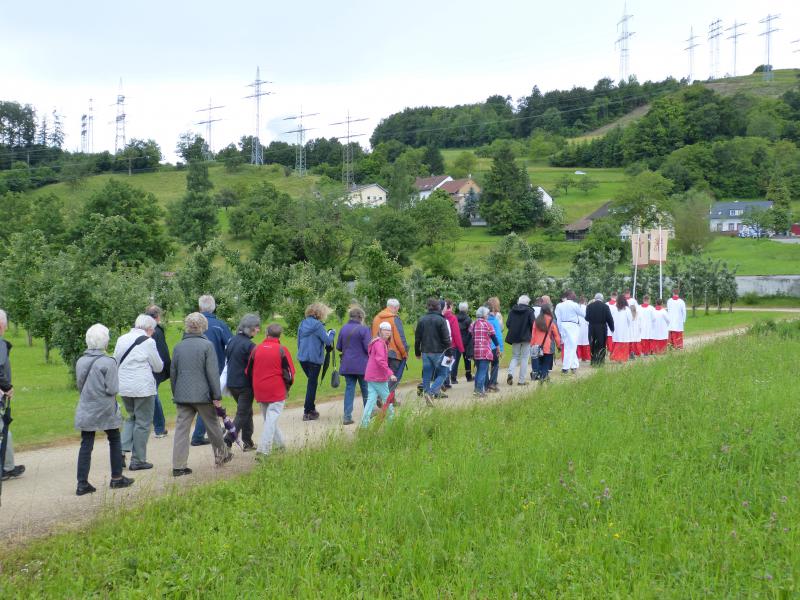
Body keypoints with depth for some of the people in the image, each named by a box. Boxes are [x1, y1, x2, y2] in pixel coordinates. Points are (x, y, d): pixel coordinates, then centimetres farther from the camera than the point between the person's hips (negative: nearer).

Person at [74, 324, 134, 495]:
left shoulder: (80, 362, -1)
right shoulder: (108, 362, -17)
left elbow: (79, 385, 8)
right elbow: (112, 389, -16)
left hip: (85, 410, 4)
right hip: (105, 410, -4)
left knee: (86, 446, 5)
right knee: (114, 441, 15)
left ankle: (82, 483, 3)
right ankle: (116, 478, 20)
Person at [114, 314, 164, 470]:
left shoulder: (121, 339, 9)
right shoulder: (148, 342, -10)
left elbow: (115, 363, 15)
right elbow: (158, 367, -2)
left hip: (123, 387, 6)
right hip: (143, 388, -6)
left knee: (131, 417, 23)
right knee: (143, 423, 5)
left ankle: (122, 450, 7)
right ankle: (138, 460, 9)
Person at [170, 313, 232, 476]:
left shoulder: (178, 347, 6)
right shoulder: (207, 345, -9)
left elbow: (173, 373, 13)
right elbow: (213, 373, -11)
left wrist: (175, 393, 23)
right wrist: (217, 396, -7)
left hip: (182, 395, 3)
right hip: (203, 394, -3)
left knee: (181, 429, 2)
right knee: (213, 426, 14)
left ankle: (178, 466, -2)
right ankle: (221, 455, 30)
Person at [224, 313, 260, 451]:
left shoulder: (232, 340, 6)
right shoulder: (249, 345, -17)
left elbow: (227, 361, 13)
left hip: (231, 383, 8)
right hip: (244, 385, -8)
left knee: (246, 411, 21)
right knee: (242, 414, 1)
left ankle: (248, 442, 26)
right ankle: (226, 442, -11)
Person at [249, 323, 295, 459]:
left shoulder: (256, 349, 4)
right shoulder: (282, 350, -7)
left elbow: (249, 371, 11)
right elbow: (289, 372, -6)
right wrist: (287, 387, 13)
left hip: (259, 391, 4)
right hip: (277, 392, -4)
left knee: (267, 418, 21)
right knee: (271, 420, -3)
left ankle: (280, 443, 33)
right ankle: (263, 451, -12)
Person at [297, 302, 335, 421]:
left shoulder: (302, 324, 7)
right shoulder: (317, 325, -15)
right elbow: (328, 341, -15)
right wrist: (332, 333, 3)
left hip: (302, 357, 7)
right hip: (314, 358, -7)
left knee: (312, 382, 21)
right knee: (312, 384, 3)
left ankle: (311, 409, 24)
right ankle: (308, 412, 6)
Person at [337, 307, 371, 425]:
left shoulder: (344, 329, 4)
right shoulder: (363, 329, -14)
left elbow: (338, 347, 9)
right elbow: (368, 348, -16)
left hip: (347, 365, 4)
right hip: (362, 365, -4)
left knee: (349, 389, 6)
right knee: (366, 389, 13)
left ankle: (347, 416, -1)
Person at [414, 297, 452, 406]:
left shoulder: (421, 320, 6)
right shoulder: (441, 320, -9)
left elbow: (417, 338, 10)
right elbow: (446, 338, -11)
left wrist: (417, 352, 18)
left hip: (425, 352, 5)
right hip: (438, 352, -5)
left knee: (427, 376, 10)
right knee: (442, 374, 4)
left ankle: (426, 392, 10)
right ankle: (431, 392, -14)